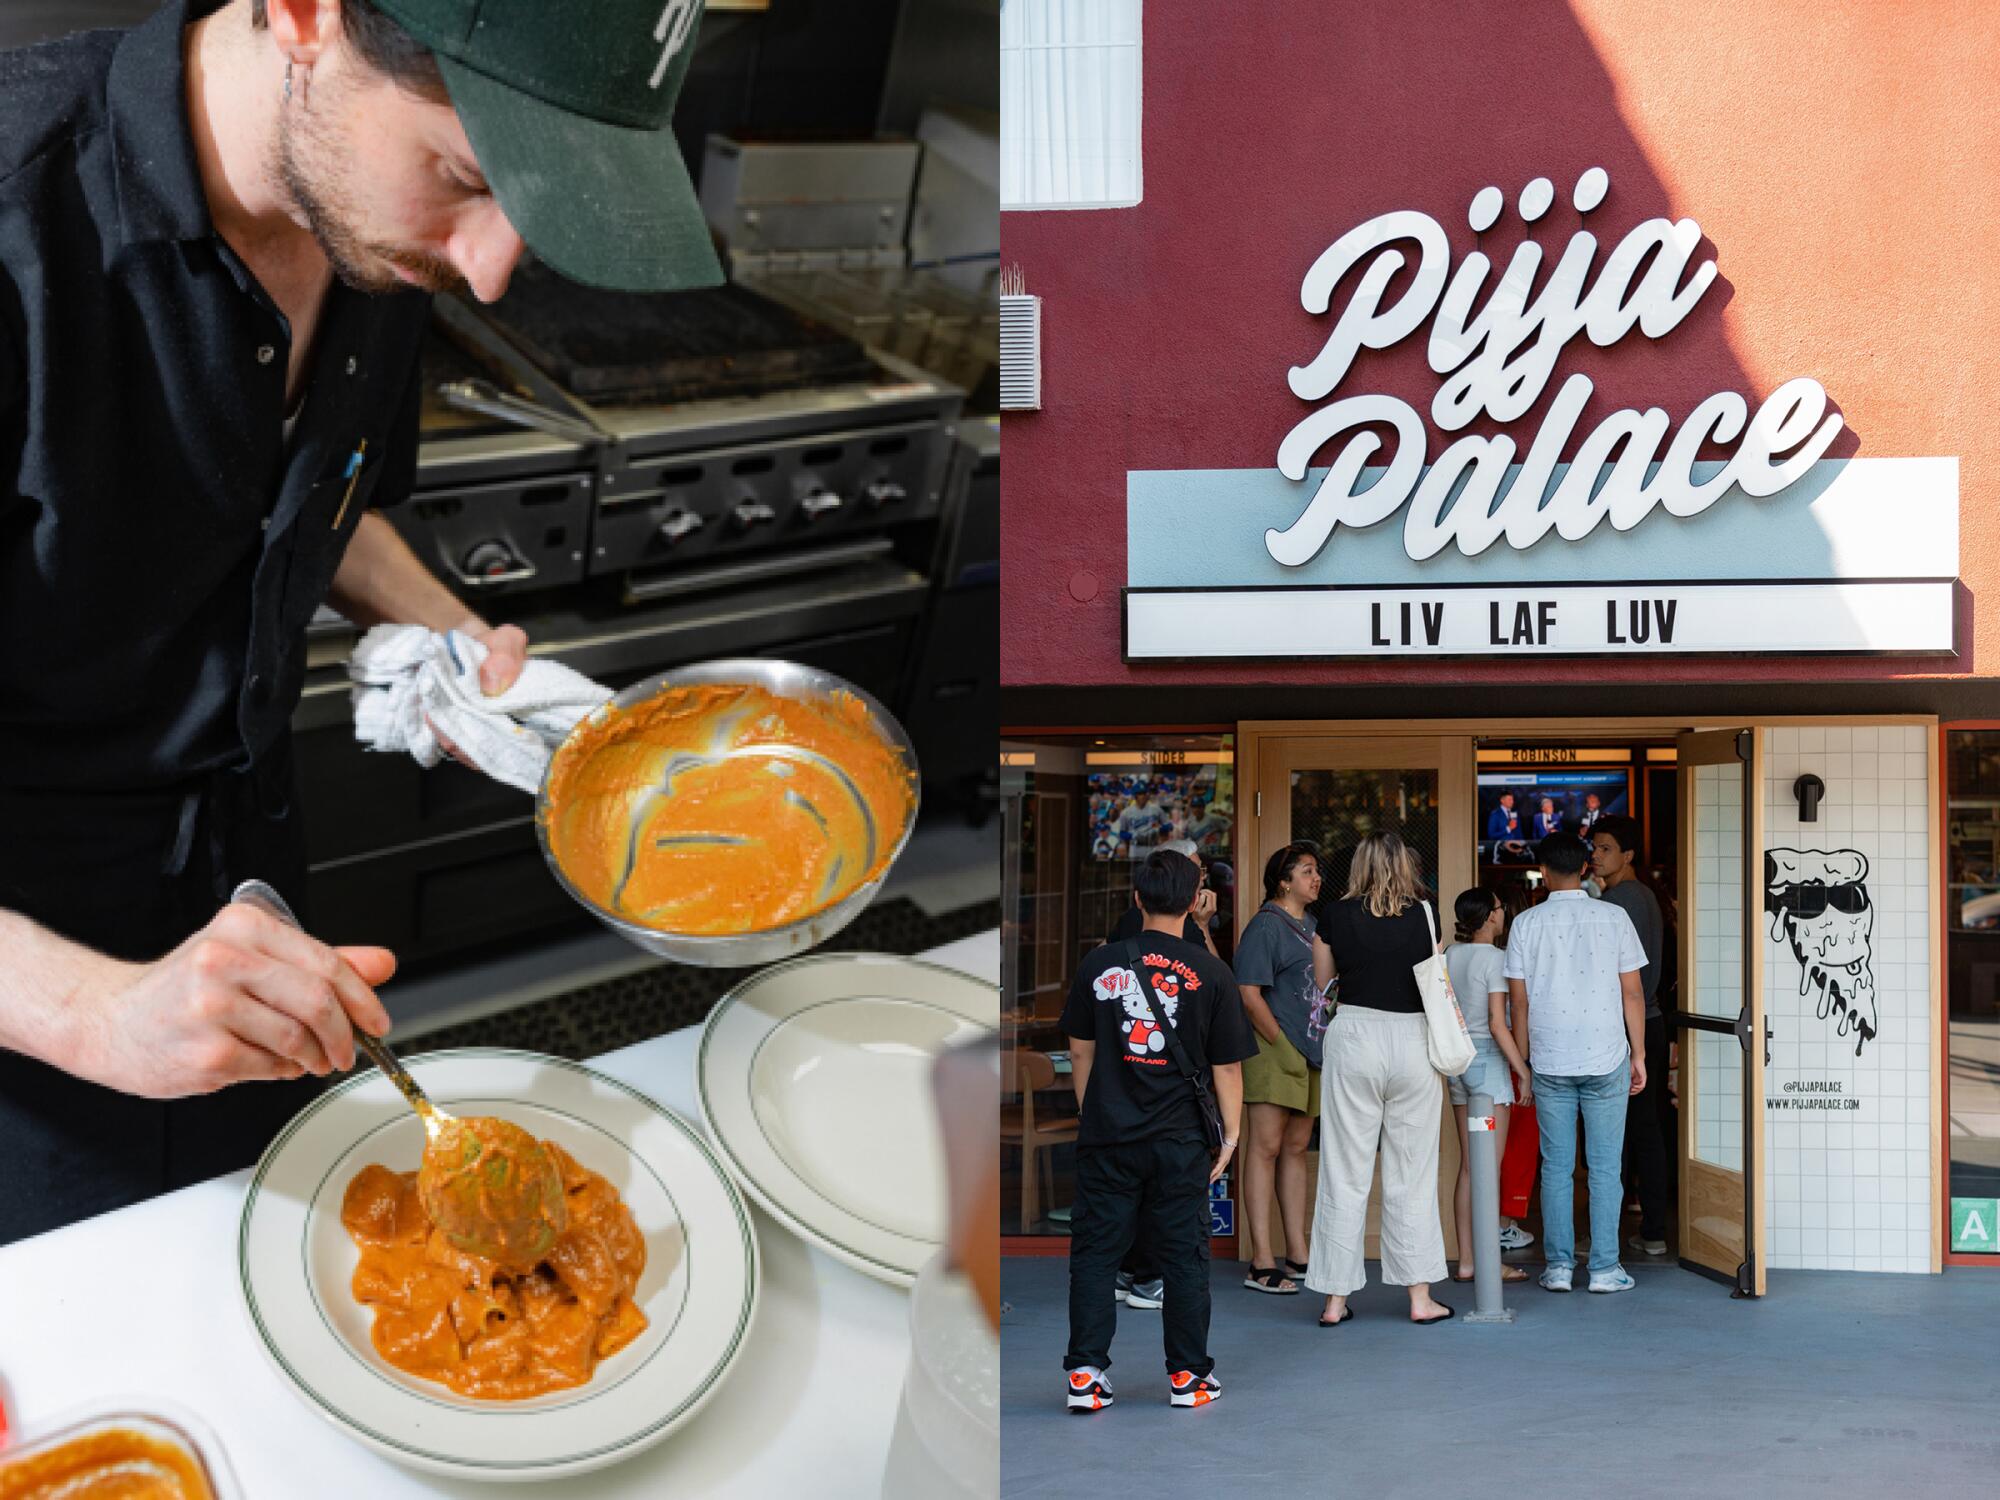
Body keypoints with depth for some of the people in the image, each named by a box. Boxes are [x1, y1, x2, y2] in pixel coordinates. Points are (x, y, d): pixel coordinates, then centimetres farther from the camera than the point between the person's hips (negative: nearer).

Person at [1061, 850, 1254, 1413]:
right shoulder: (1211, 974, -6)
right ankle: (1188, 1375, 16)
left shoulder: (1098, 964, -1)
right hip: (1179, 1142, -1)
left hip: (1107, 1138, 1)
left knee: (1095, 1252, 8)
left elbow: (1080, 1052, 8)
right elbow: (1226, 1066, -3)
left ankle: (1085, 1375, 7)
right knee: (1184, 1256, 10)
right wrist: (1230, 1135, 7)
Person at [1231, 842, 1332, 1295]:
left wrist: (1323, 940, 5)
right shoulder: (1265, 925, -8)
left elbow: (1321, 985, 15)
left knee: (1296, 1147, 11)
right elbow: (1250, 994, -13)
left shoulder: (1309, 925, 18)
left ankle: (1298, 1253, 17)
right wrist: (1280, 1043, -13)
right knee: (1266, 1146, -8)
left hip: (1308, 1050, 8)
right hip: (1272, 1049, -8)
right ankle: (1261, 1262, -9)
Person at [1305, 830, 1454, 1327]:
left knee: (1345, 1174, 5)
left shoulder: (1337, 916, 0)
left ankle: (1336, 1299, 7)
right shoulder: (1423, 914, -1)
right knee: (1412, 1175, 9)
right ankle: (1420, 1296, 13)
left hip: (1353, 1037, 0)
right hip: (1412, 1041, 0)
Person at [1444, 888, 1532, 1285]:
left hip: (1458, 1059, 7)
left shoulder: (1449, 956, 8)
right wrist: (1524, 1072, -13)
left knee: (1468, 1166, 10)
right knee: (1490, 1166, -2)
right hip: (1488, 1059, -7)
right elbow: (1498, 1025, -17)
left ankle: (1466, 1261, 11)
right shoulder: (1494, 958, -12)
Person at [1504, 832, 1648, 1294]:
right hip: (1606, 1058, -1)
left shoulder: (1527, 923, 0)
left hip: (1550, 1061, 1)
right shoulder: (1613, 917, -2)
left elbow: (1519, 1000, 3)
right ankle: (1604, 1269, 5)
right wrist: (1638, 1055, 8)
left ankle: (1559, 1266, 9)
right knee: (1605, 1167, 4)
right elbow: (1632, 994, -1)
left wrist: (1524, 1063, 12)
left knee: (1556, 1167, 7)